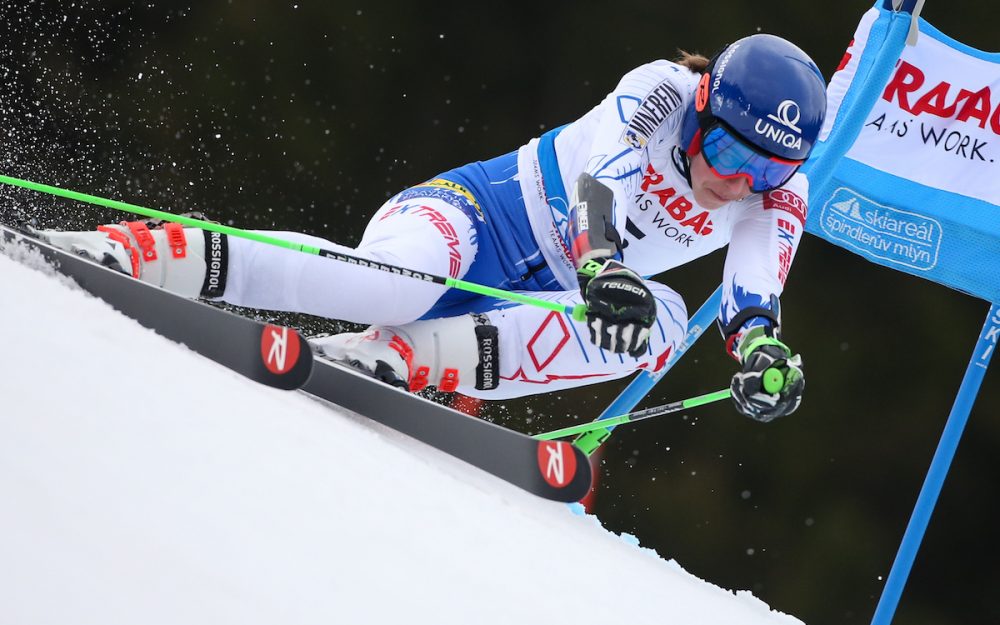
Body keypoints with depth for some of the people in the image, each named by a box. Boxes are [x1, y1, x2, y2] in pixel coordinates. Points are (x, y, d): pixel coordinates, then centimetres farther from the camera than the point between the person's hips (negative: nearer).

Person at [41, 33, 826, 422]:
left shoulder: (781, 196, -2)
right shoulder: (662, 90, -15)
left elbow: (753, 300, -13)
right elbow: (602, 173, -32)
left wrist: (764, 351, -37)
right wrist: (603, 267, -52)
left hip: (543, 301, 6)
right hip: (482, 211, -5)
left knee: (663, 322, -26)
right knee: (397, 281, -39)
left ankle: (400, 359, -35)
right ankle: (127, 250, -40)